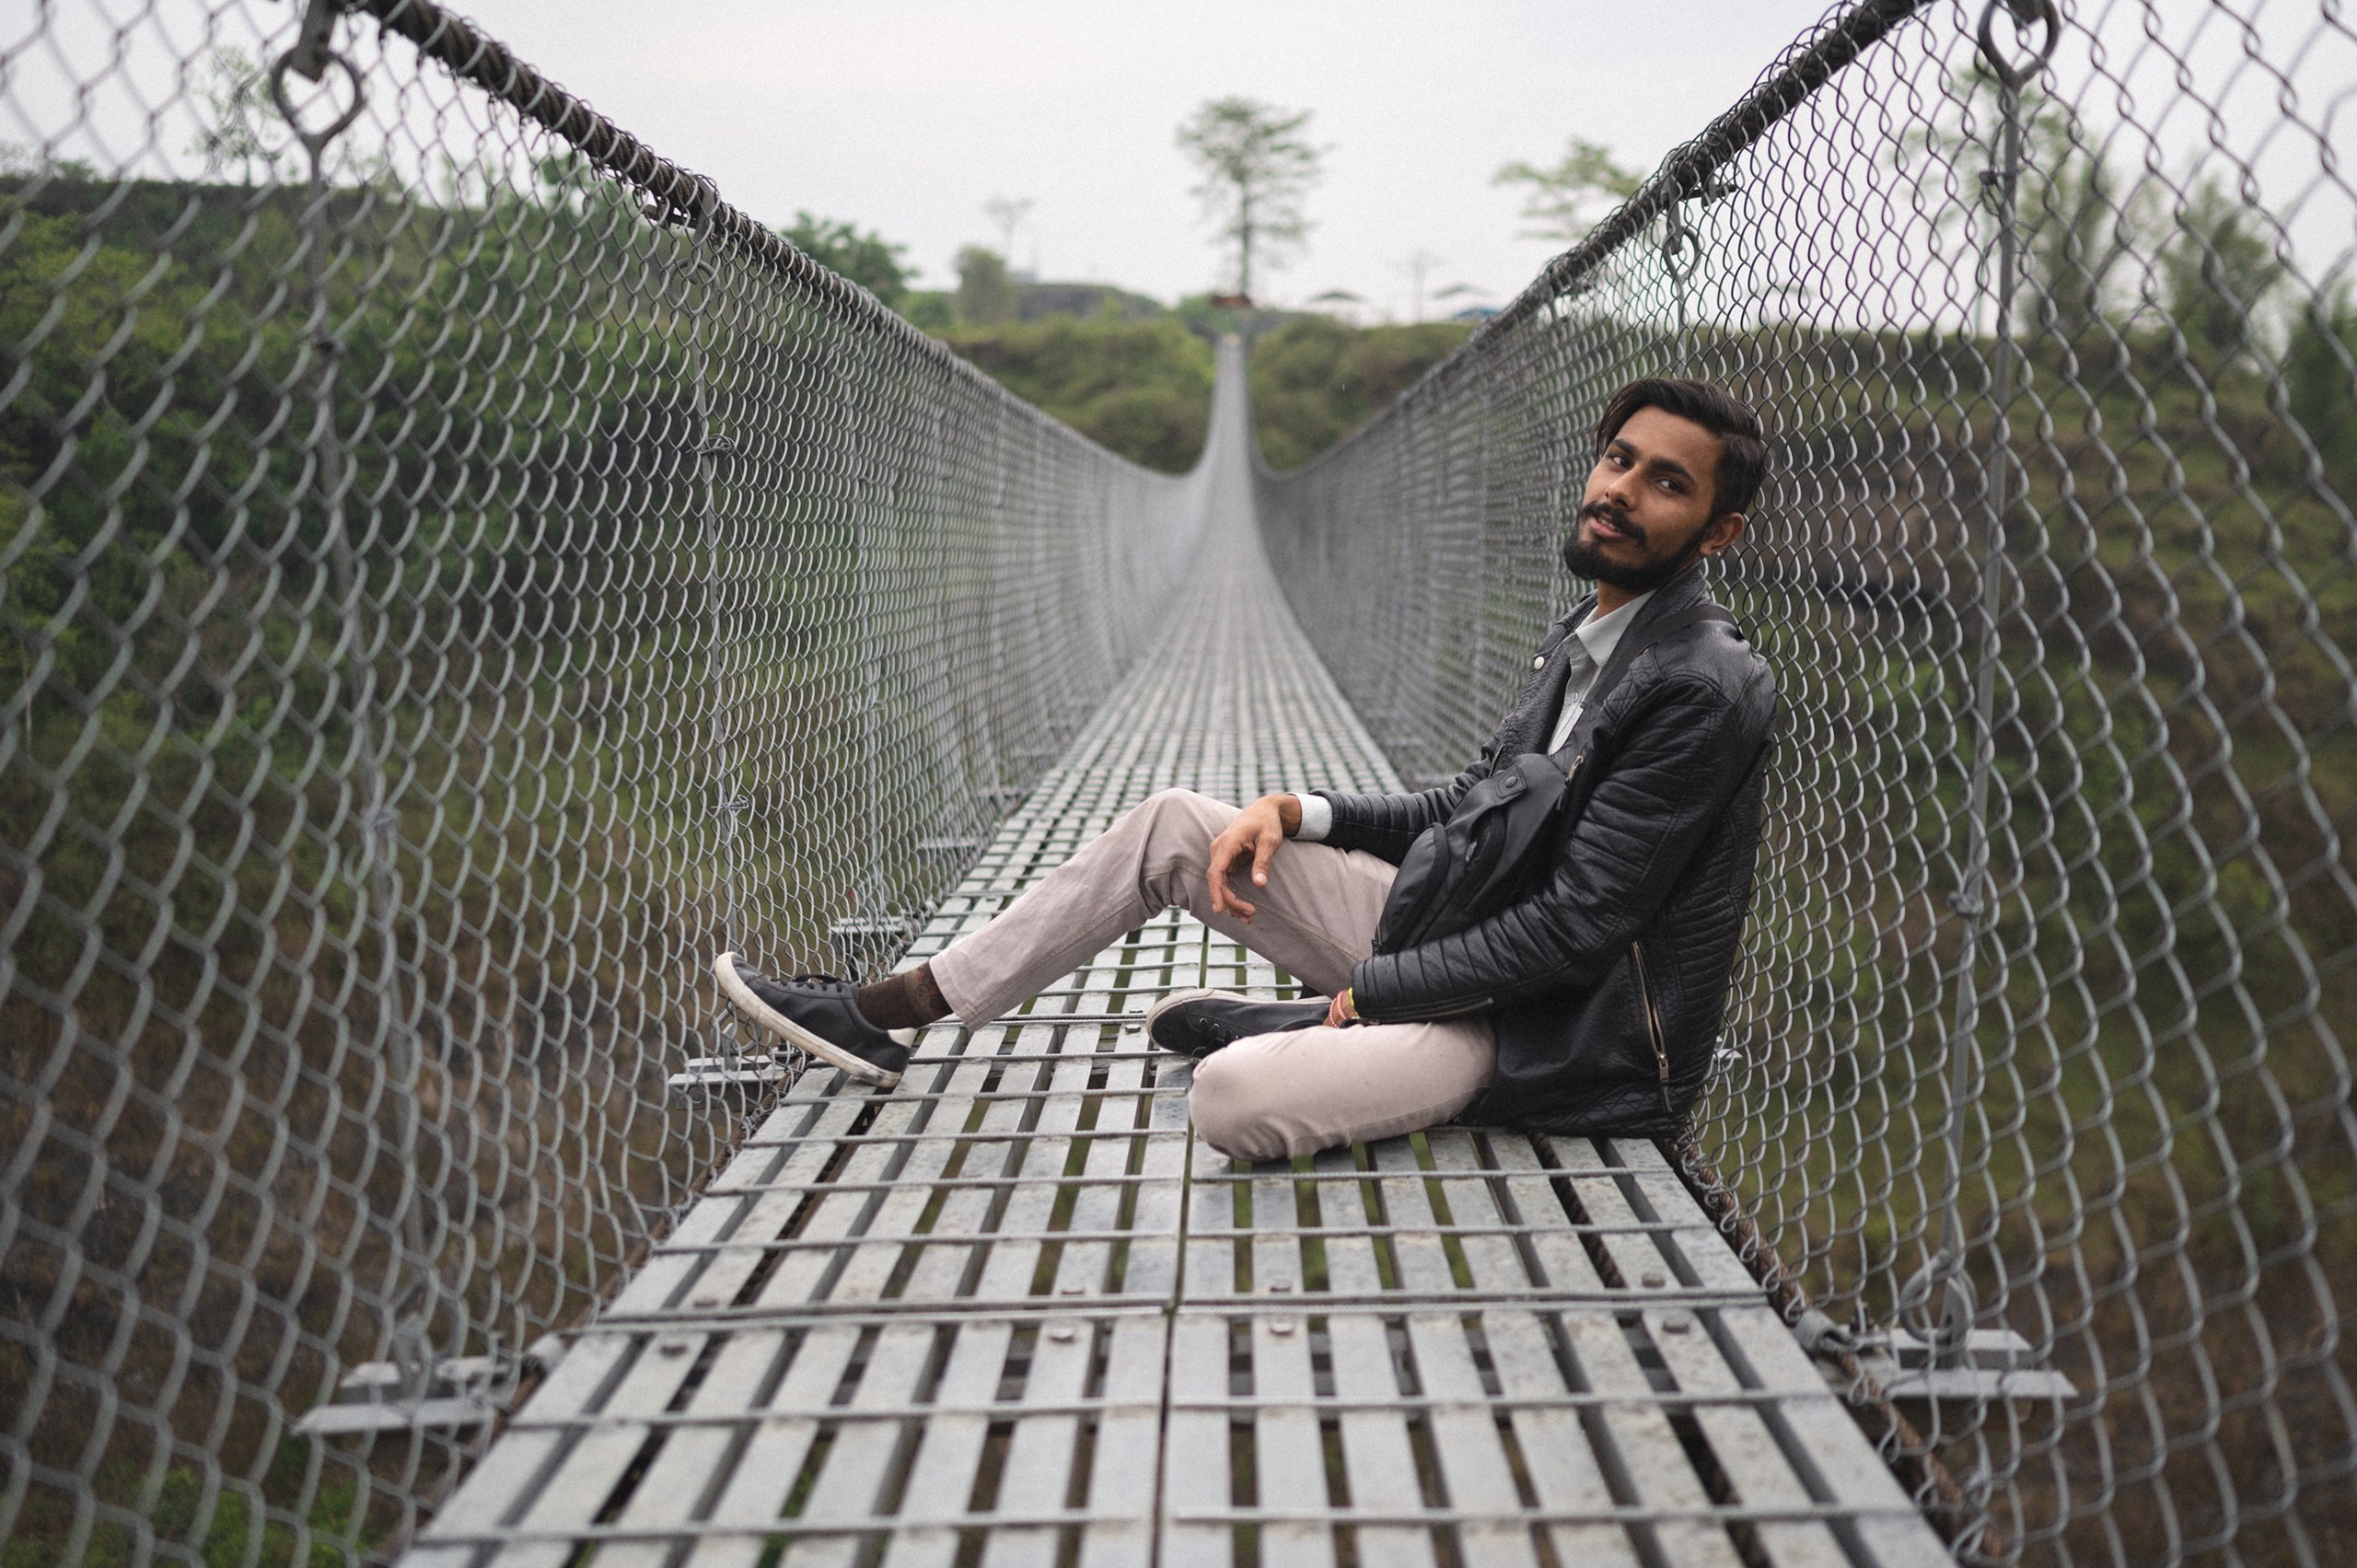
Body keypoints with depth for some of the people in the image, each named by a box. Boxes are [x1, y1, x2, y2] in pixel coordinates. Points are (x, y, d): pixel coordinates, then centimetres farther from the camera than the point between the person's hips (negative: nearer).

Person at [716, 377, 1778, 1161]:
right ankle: (891, 1015, 9)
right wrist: (1297, 811, 2)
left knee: (1234, 1097, -30)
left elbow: (1576, 927, -22)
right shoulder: (1578, 642, 11)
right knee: (1177, 826, 5)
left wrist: (1362, 990, -15)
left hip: (1560, 1039, -9)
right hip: (1472, 938, 9)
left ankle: (1313, 1028, 6)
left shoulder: (1701, 691, -20)